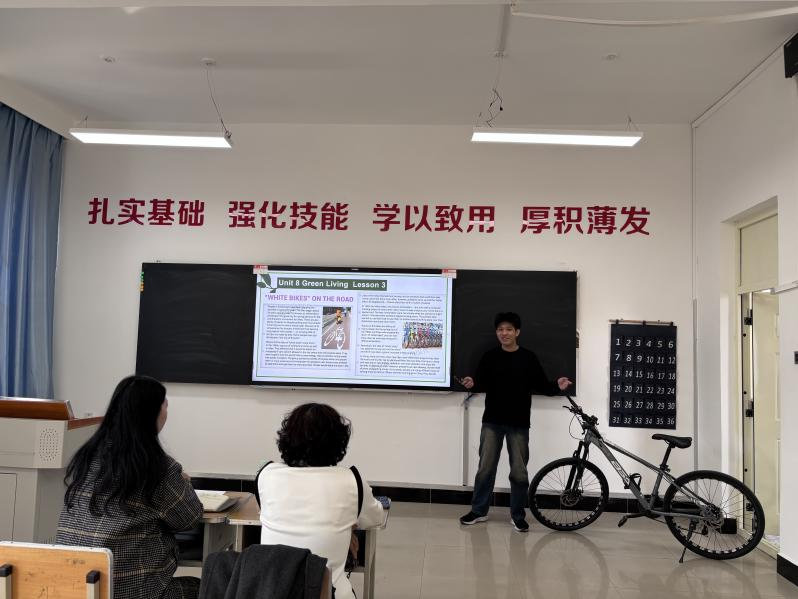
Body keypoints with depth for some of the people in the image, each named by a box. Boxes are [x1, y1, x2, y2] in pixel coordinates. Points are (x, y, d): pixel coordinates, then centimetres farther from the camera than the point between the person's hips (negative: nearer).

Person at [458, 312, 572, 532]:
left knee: (519, 471, 5)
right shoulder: (489, 357, 3)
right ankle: (479, 510, 20)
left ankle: (518, 515, 18)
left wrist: (557, 386, -17)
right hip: (492, 422, 1)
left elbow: (541, 386, 1)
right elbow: (482, 385, 3)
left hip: (518, 424, -1)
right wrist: (472, 384, -18)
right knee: (485, 468, 6)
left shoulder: (528, 358, 0)